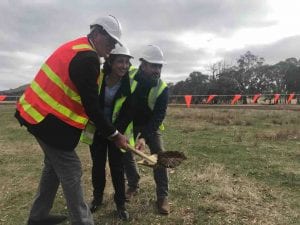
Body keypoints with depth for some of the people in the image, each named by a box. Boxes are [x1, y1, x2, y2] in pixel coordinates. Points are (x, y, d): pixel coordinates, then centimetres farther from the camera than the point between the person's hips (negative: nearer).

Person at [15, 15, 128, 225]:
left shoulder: (76, 47, 11)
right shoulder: (88, 58, -20)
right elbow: (91, 105, -21)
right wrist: (114, 135, -12)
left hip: (38, 112, 10)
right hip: (49, 119, -10)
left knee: (55, 164, 20)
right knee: (71, 171, -2)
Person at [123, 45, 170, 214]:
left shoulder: (162, 88, -24)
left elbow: (159, 115, -26)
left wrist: (144, 137, -37)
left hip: (150, 124, -1)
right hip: (130, 122, 1)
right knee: (125, 153, 3)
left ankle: (163, 196, 1)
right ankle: (133, 186, 26)